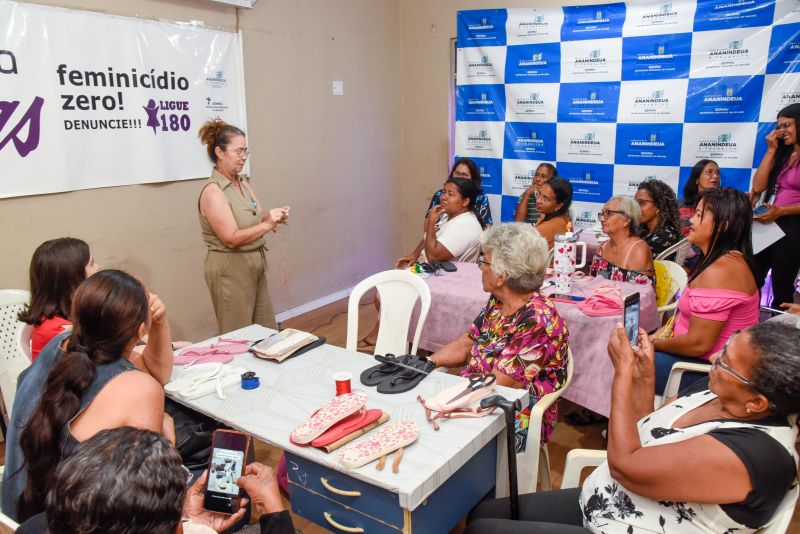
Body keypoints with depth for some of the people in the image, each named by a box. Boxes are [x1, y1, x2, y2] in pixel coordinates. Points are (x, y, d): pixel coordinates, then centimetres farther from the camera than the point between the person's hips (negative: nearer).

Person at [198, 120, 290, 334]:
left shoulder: (243, 182, 6)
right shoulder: (213, 191, -16)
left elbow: (256, 218, 9)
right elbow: (232, 238, -21)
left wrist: (274, 217, -11)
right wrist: (267, 225, -26)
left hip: (255, 264, 8)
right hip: (230, 269, -8)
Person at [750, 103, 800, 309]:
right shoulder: (782, 154, 12)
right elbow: (758, 187, 0)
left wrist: (781, 211, -23)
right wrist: (771, 150, -2)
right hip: (768, 224, 6)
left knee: (782, 285, 7)